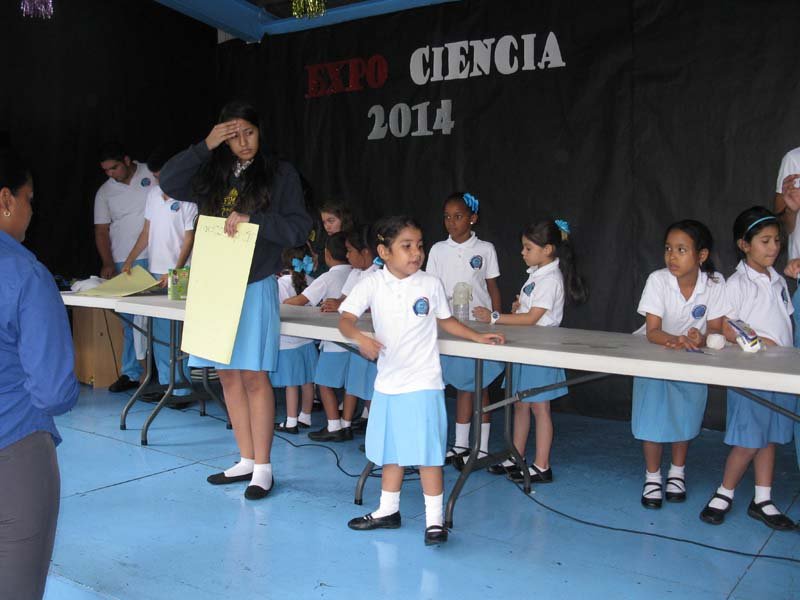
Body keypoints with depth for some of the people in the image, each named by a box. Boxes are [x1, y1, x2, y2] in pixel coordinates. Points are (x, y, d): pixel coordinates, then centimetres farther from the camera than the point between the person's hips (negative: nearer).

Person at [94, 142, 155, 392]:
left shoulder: (153, 175, 2)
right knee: (129, 319, 4)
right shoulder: (104, 192, 10)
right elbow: (101, 231, 9)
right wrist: (108, 263, -3)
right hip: (122, 263, 3)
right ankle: (131, 373, 11)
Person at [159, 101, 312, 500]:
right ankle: (246, 460, 20)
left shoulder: (280, 174, 2)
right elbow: (168, 183, 1)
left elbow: (299, 228, -5)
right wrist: (205, 147, -6)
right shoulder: (212, 174, 12)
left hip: (255, 286, -4)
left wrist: (252, 220, -18)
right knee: (228, 375, 8)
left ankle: (263, 468, 5)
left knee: (253, 376, -4)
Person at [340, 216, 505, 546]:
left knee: (427, 451, -3)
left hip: (423, 382, -2)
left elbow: (445, 320, 12)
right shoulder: (371, 284, -5)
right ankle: (388, 511, 32)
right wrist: (360, 337, -28)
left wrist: (479, 336, 6)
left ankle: (434, 520, 8)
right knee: (390, 450, 16)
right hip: (388, 381, 2)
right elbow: (345, 319, -8)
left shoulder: (431, 284, -3)